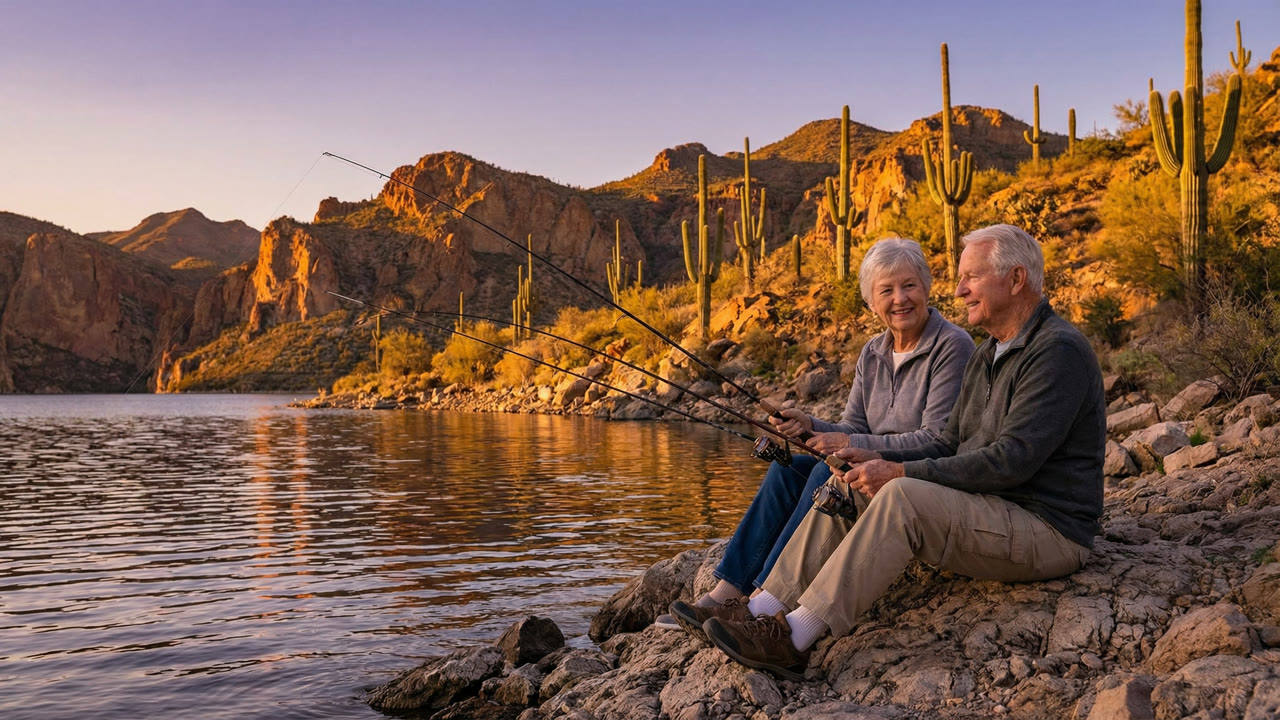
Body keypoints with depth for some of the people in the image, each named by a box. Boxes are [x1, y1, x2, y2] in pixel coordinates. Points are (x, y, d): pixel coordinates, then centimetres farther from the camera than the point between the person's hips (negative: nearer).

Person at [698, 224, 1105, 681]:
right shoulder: (988, 356, 16)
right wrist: (878, 461, -3)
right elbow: (950, 446, 15)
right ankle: (763, 614, -9)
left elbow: (1012, 460, -24)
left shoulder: (1059, 351, -15)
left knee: (903, 498, -31)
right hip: (984, 513, 9)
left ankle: (793, 639, -28)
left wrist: (901, 472, -21)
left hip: (1047, 530, -9)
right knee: (845, 490, -3)